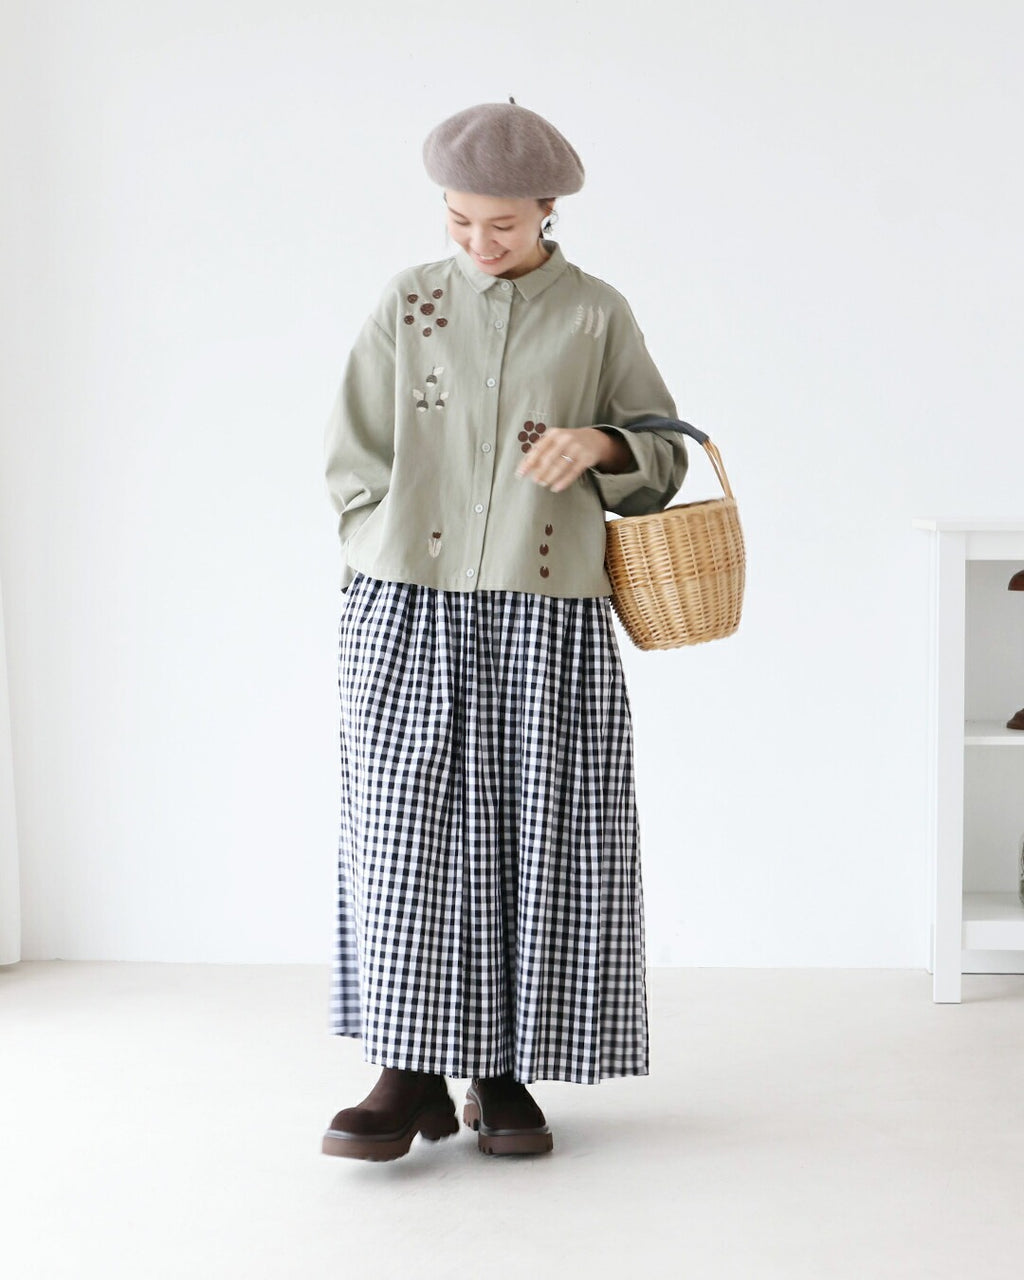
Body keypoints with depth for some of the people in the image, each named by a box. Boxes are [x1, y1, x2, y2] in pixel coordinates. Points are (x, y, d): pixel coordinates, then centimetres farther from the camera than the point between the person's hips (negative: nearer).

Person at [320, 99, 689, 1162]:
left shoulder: (597, 316, 7)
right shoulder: (407, 306, 9)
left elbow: (665, 454, 8)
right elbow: (355, 459, 9)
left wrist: (598, 443, -13)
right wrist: (395, 573, -1)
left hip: (549, 619, 0)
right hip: (409, 613, 0)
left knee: (534, 841, 2)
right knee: (408, 831, -3)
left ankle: (505, 1075, 13)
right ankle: (413, 1078, 3)